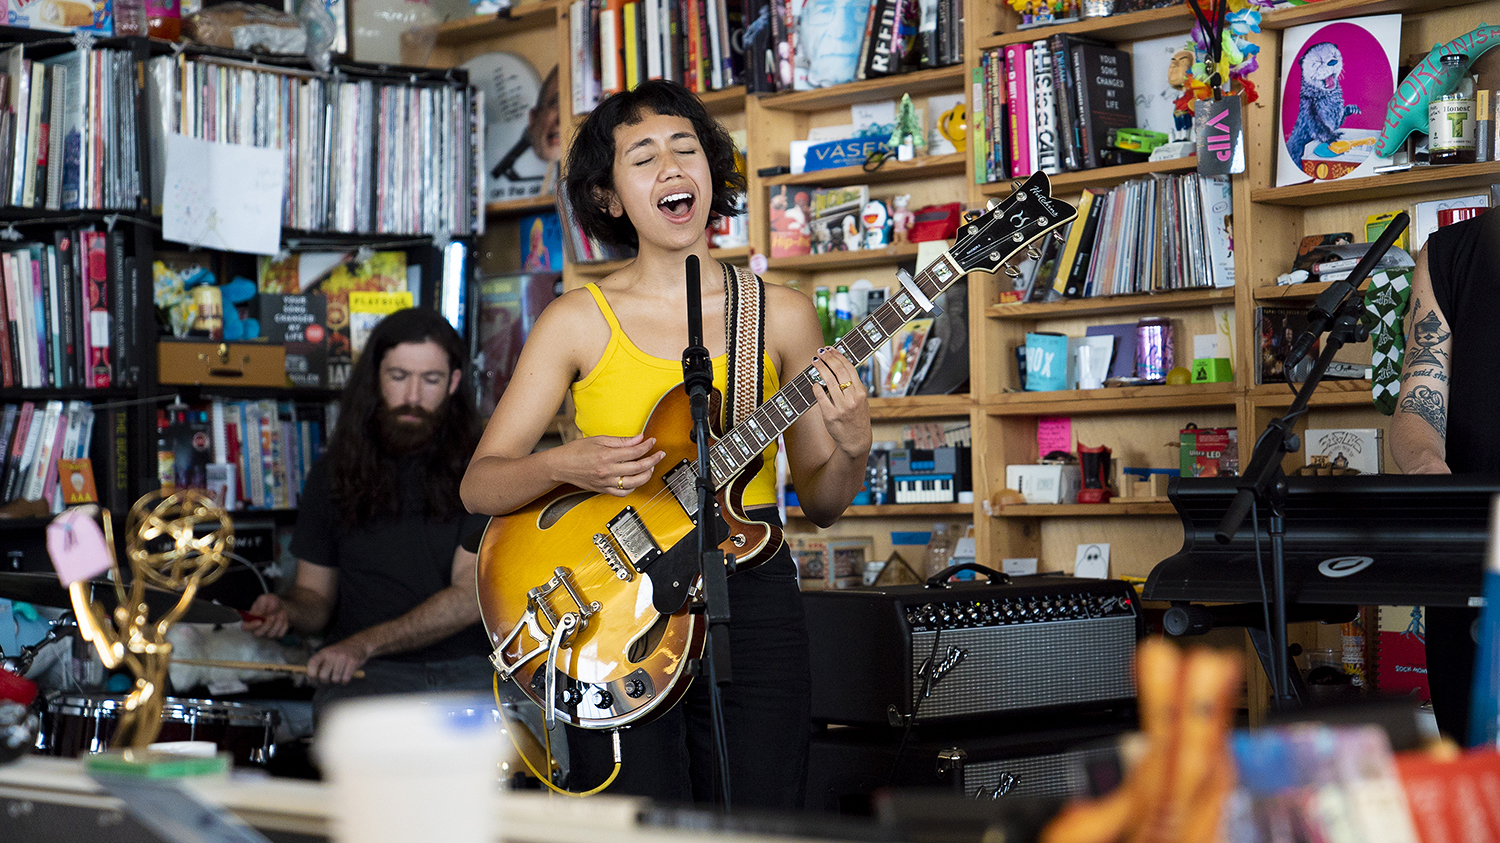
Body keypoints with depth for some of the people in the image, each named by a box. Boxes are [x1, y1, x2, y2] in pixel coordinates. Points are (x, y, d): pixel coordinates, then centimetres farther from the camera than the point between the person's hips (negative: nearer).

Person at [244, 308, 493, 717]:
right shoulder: (334, 475, 10)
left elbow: (470, 596, -9)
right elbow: (317, 593, 18)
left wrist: (366, 643, -20)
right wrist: (286, 610, -7)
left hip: (467, 667, 0)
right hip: (366, 676, 0)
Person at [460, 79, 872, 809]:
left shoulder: (779, 316, 5)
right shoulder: (578, 321, 1)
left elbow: (819, 504, 9)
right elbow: (479, 486, 1)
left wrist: (851, 449, -12)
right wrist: (566, 466, -18)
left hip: (752, 599, 2)